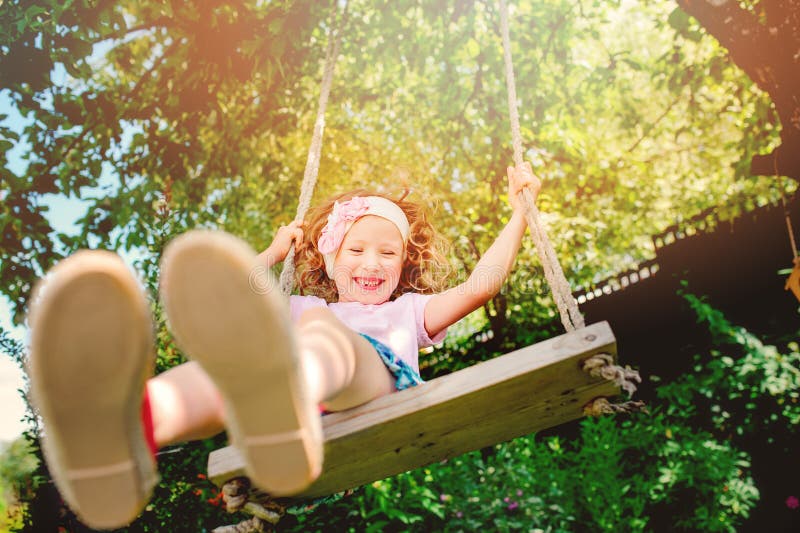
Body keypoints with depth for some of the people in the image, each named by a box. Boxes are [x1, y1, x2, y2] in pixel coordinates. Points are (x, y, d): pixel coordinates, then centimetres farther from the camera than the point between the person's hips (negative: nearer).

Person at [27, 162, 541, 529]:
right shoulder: (301, 308, 44)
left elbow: (480, 285, 29)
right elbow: (232, 312, 38)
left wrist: (520, 213, 30)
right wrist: (273, 253, 45)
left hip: (380, 382, -1)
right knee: (234, 353, -35)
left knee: (320, 327, -36)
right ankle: (134, 422, -72)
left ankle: (289, 402, -76)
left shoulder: (408, 311, 40)